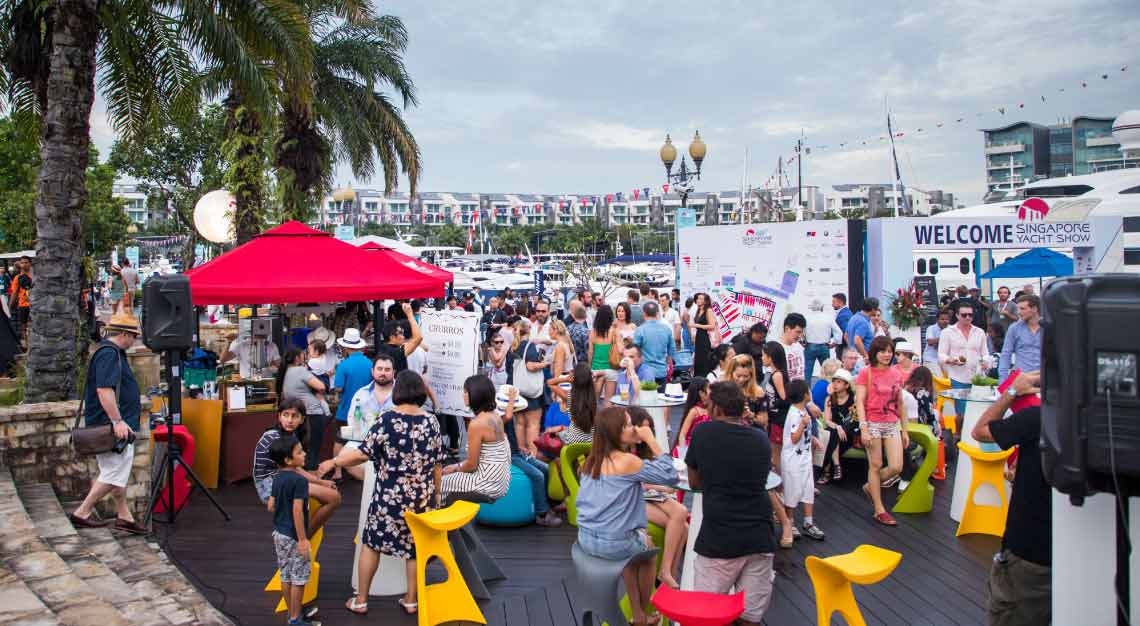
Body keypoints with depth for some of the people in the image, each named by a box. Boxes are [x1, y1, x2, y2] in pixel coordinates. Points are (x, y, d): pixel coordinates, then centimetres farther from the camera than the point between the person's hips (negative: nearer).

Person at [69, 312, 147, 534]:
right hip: (111, 425, -11)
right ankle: (82, 513, 3)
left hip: (113, 425, 11)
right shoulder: (109, 354, -16)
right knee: (115, 474, -6)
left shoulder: (113, 353, 17)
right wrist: (117, 421, -28)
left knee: (118, 472, 14)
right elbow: (104, 390, -26)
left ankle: (124, 516, 20)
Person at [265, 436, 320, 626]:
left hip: (279, 533, 8)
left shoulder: (277, 478, 4)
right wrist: (303, 539, -20)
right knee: (299, 578, 2)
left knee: (285, 575, 15)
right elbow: (297, 511, -23)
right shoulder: (299, 480, -21)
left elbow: (271, 506, 9)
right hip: (293, 536, -8)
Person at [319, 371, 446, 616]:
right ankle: (411, 601, 24)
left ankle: (360, 600, 23)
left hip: (389, 496, -2)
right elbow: (437, 464, 0)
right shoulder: (431, 422, -5)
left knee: (371, 543, 14)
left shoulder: (387, 420, -13)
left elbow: (362, 453, -12)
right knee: (414, 547, 16)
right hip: (422, 497, 3)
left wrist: (333, 462, 3)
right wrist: (436, 494, 13)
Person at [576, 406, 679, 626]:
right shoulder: (627, 461, -17)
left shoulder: (591, 460, 4)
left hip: (585, 540, 6)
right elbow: (670, 476, -13)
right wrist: (651, 440, -10)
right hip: (614, 544, -6)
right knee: (647, 546, 27)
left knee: (634, 547, 33)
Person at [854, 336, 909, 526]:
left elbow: (900, 404, 14)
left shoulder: (896, 374, 9)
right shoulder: (865, 373, -5)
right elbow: (859, 402, -10)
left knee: (896, 467, -3)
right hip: (873, 424, -5)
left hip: (892, 425, 5)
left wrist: (904, 430, 13)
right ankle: (879, 510, 12)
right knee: (875, 465, 2)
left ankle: (870, 486, 25)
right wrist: (864, 428, -18)